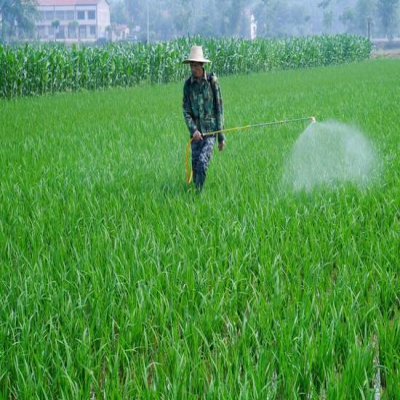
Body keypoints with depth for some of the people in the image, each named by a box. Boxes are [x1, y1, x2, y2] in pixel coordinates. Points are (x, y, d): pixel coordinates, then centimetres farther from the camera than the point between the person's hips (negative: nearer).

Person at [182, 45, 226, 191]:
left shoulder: (212, 81, -4)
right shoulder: (188, 84, 3)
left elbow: (219, 109, -1)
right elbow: (186, 111, 3)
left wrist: (221, 136, -1)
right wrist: (193, 130, -14)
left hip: (210, 130, -3)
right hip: (196, 132, 3)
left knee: (202, 162, -16)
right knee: (195, 166, 4)